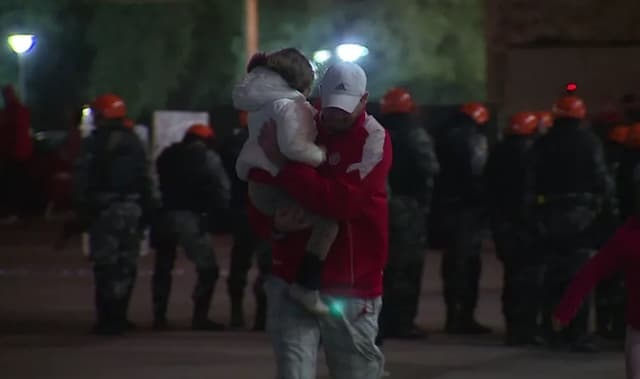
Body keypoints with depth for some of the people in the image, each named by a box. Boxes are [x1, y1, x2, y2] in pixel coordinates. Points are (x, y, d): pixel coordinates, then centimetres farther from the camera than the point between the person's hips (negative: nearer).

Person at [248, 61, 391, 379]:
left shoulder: (374, 141, -6)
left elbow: (342, 200, -22)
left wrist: (283, 164, -21)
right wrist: (274, 224, -13)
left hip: (350, 289, -2)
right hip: (293, 280, 3)